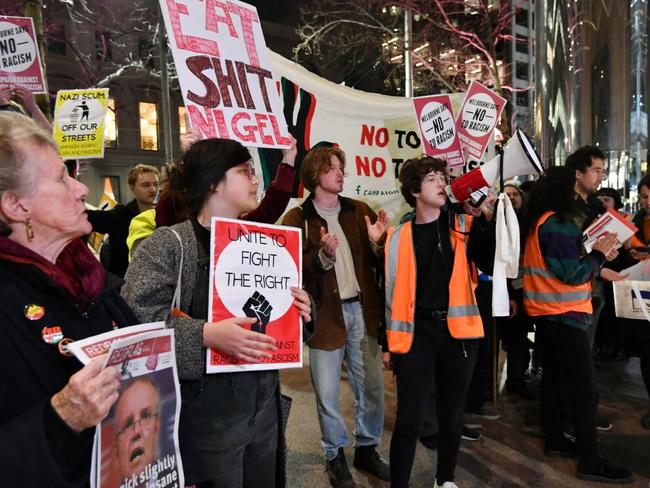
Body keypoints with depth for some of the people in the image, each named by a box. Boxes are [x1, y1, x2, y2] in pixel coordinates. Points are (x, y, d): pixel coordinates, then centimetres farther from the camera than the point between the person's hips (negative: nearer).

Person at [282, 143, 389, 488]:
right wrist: (323, 256, -28)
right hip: (325, 315, -3)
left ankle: (367, 449, 36)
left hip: (362, 311, 4)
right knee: (327, 393, 8)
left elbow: (377, 264, 7)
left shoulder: (359, 211, 7)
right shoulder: (297, 219, -4)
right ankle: (335, 456, 32)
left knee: (372, 387, 13)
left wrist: (376, 242, -12)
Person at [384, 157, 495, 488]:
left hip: (458, 331, 2)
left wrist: (483, 219, -13)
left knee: (452, 414, 16)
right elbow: (391, 292, 4)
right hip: (417, 333, -2)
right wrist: (388, 342, 5)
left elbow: (492, 265, -8)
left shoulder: (464, 226, 5)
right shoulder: (399, 236, 1)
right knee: (410, 418, -1)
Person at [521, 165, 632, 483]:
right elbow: (573, 274, -20)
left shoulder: (539, 221, 11)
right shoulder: (559, 223, -18)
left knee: (554, 377, 16)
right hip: (564, 314, -10)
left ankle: (555, 440, 28)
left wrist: (598, 268, 8)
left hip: (547, 312, 10)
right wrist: (599, 253, -6)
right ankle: (590, 461, 4)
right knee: (583, 386, -3)